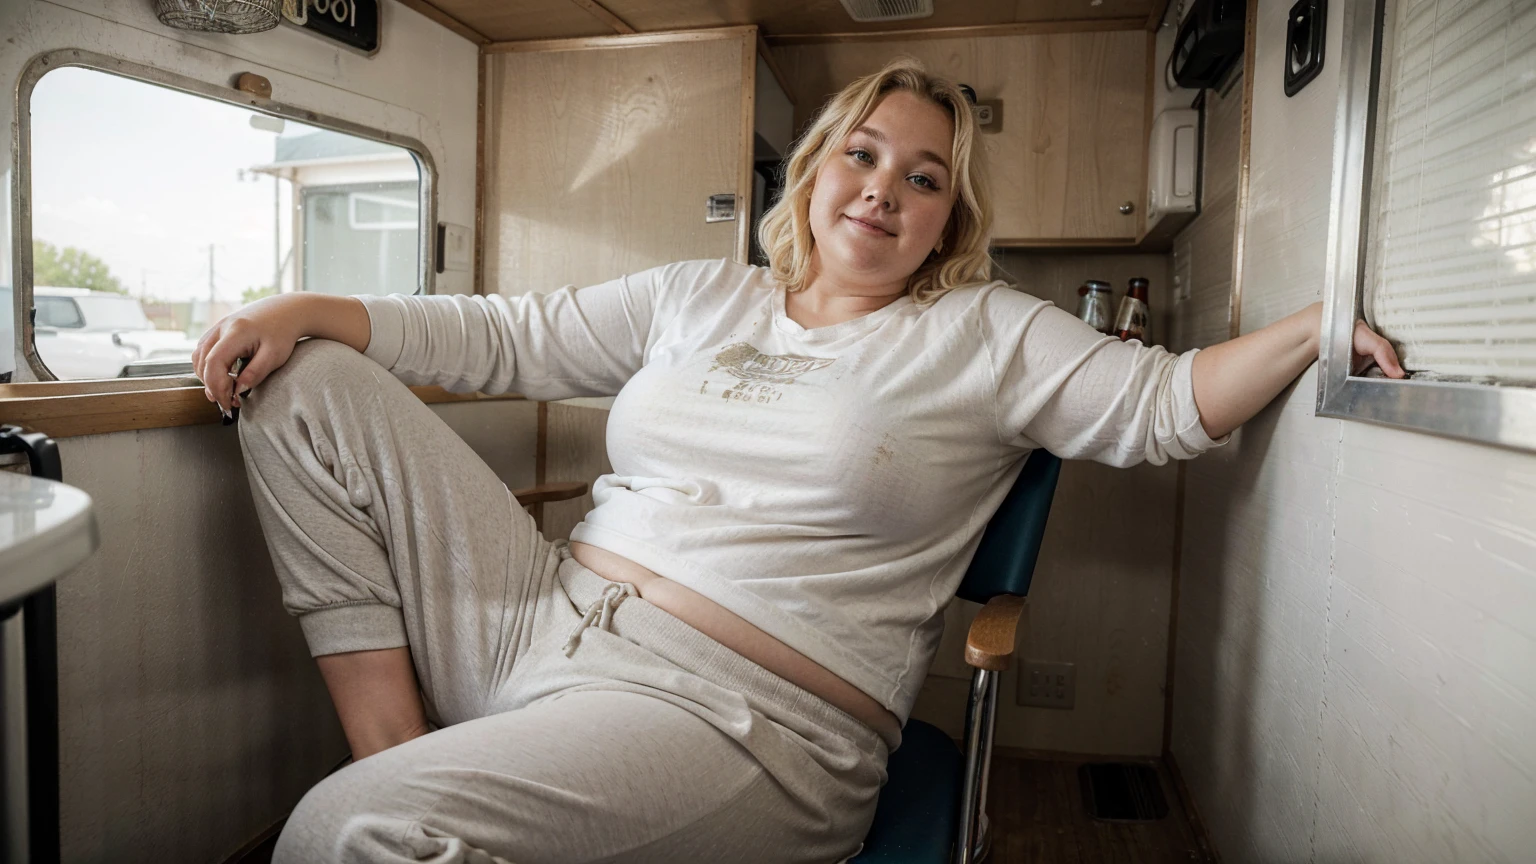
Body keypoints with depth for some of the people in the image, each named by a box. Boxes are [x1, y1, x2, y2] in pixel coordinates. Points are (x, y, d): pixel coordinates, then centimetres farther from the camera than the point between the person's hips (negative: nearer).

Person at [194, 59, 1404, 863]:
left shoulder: (985, 335, 7)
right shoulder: (699, 297, 16)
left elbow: (1162, 401, 2)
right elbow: (507, 338, 16)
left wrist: (1314, 327, -14)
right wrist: (305, 311, 9)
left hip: (735, 713, -6)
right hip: (544, 620, 7)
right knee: (311, 385, 1)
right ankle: (402, 754, -5)